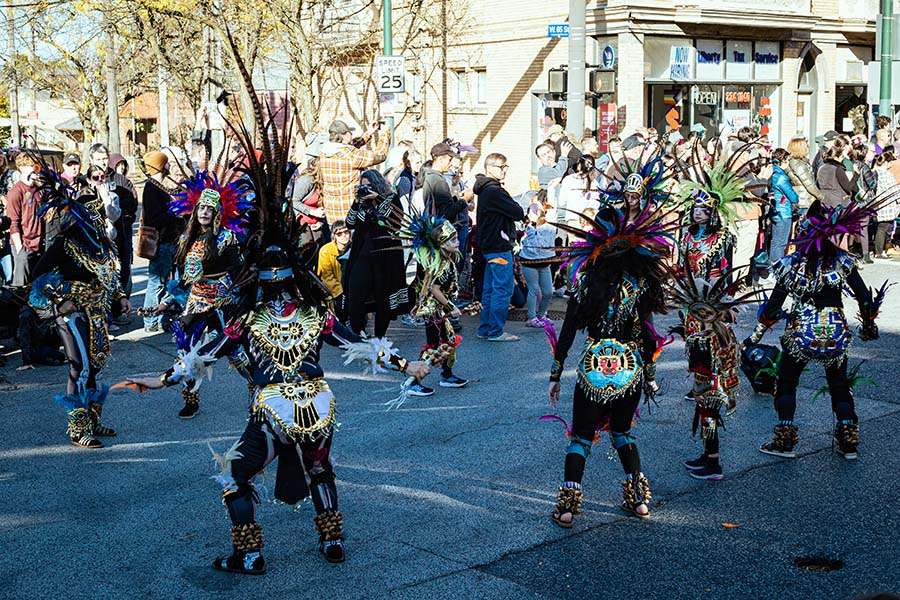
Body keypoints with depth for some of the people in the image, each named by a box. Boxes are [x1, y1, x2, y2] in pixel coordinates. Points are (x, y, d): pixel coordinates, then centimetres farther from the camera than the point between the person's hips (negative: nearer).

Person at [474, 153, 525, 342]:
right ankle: (495, 332, -3)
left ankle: (485, 329, 19)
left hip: (489, 246, 10)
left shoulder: (485, 190, 15)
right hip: (500, 248, -10)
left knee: (490, 289, 14)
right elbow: (519, 214, -16)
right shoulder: (494, 192, -17)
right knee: (503, 289, -6)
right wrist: (514, 205, 1)